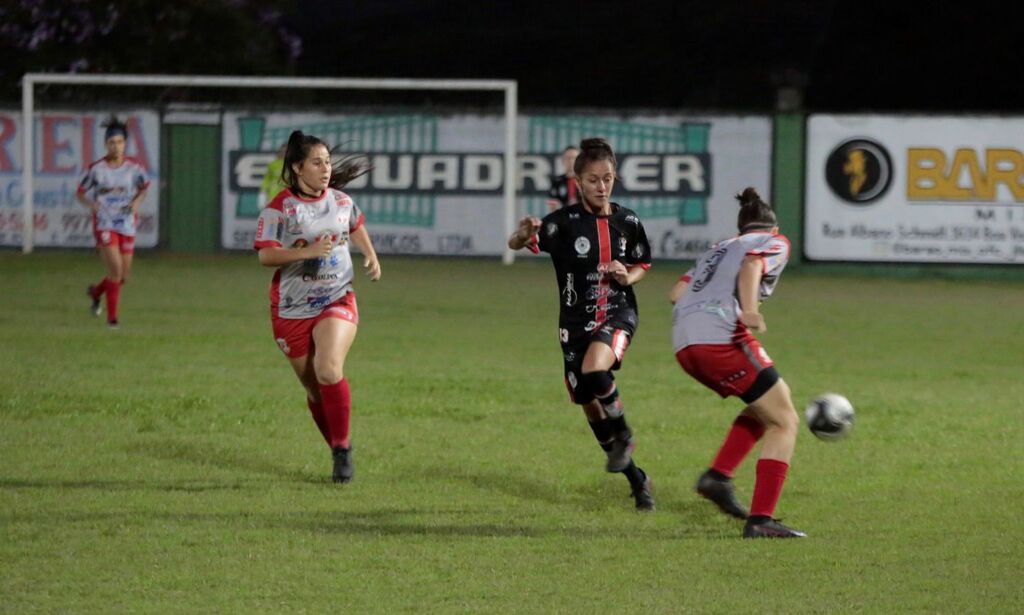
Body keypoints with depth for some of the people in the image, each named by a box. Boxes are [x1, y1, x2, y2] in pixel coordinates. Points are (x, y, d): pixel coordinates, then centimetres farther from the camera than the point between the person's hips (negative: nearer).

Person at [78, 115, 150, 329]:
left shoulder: (134, 167, -2)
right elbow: (80, 193, 2)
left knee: (123, 275, 8)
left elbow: (144, 187, 16)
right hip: (105, 225, -4)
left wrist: (137, 202, -5)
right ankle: (112, 317, -6)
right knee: (115, 269, -18)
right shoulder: (96, 169, -8)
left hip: (127, 226, 4)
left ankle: (96, 291, 40)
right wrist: (91, 203, -18)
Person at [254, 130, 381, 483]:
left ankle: (342, 448, -10)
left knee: (329, 372, -23)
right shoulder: (280, 208, -10)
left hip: (337, 302, 1)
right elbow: (265, 255, -18)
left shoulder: (341, 201, 3)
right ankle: (340, 453, 23)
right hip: (293, 310, -1)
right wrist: (308, 251, -27)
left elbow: (356, 225, 26)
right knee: (314, 389, 5)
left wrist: (371, 256, 14)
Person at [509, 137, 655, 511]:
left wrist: (628, 277, -8)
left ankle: (623, 434, -5)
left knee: (595, 372, -32)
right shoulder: (565, 222, -8)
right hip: (576, 321, 1)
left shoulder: (627, 222, 0)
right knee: (591, 405, 5)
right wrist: (524, 235, -41)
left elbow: (642, 265, 15)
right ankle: (635, 479, 21)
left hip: (618, 314, -1)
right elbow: (514, 244, -17)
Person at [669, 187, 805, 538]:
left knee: (765, 409, 24)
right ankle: (761, 520, -11)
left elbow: (677, 293, 21)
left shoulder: (719, 249, 31)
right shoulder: (775, 242, 13)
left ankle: (718, 476, 6)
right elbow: (751, 266, -10)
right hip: (722, 336, -7)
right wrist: (749, 310, -27)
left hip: (684, 345, 7)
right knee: (784, 423, 1)